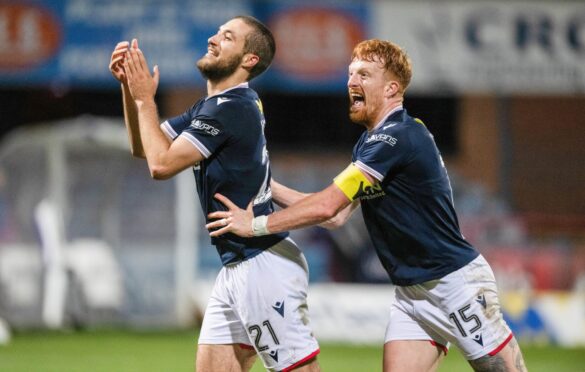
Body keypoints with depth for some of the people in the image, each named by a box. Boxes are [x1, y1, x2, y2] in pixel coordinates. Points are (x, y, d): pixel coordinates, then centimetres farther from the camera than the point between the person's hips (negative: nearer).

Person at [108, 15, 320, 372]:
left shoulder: (231, 108, -16)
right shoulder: (211, 107, 15)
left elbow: (162, 163, -17)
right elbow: (143, 147, 18)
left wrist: (145, 99, -7)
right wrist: (129, 87, 5)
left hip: (265, 265, -10)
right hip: (237, 267, 10)